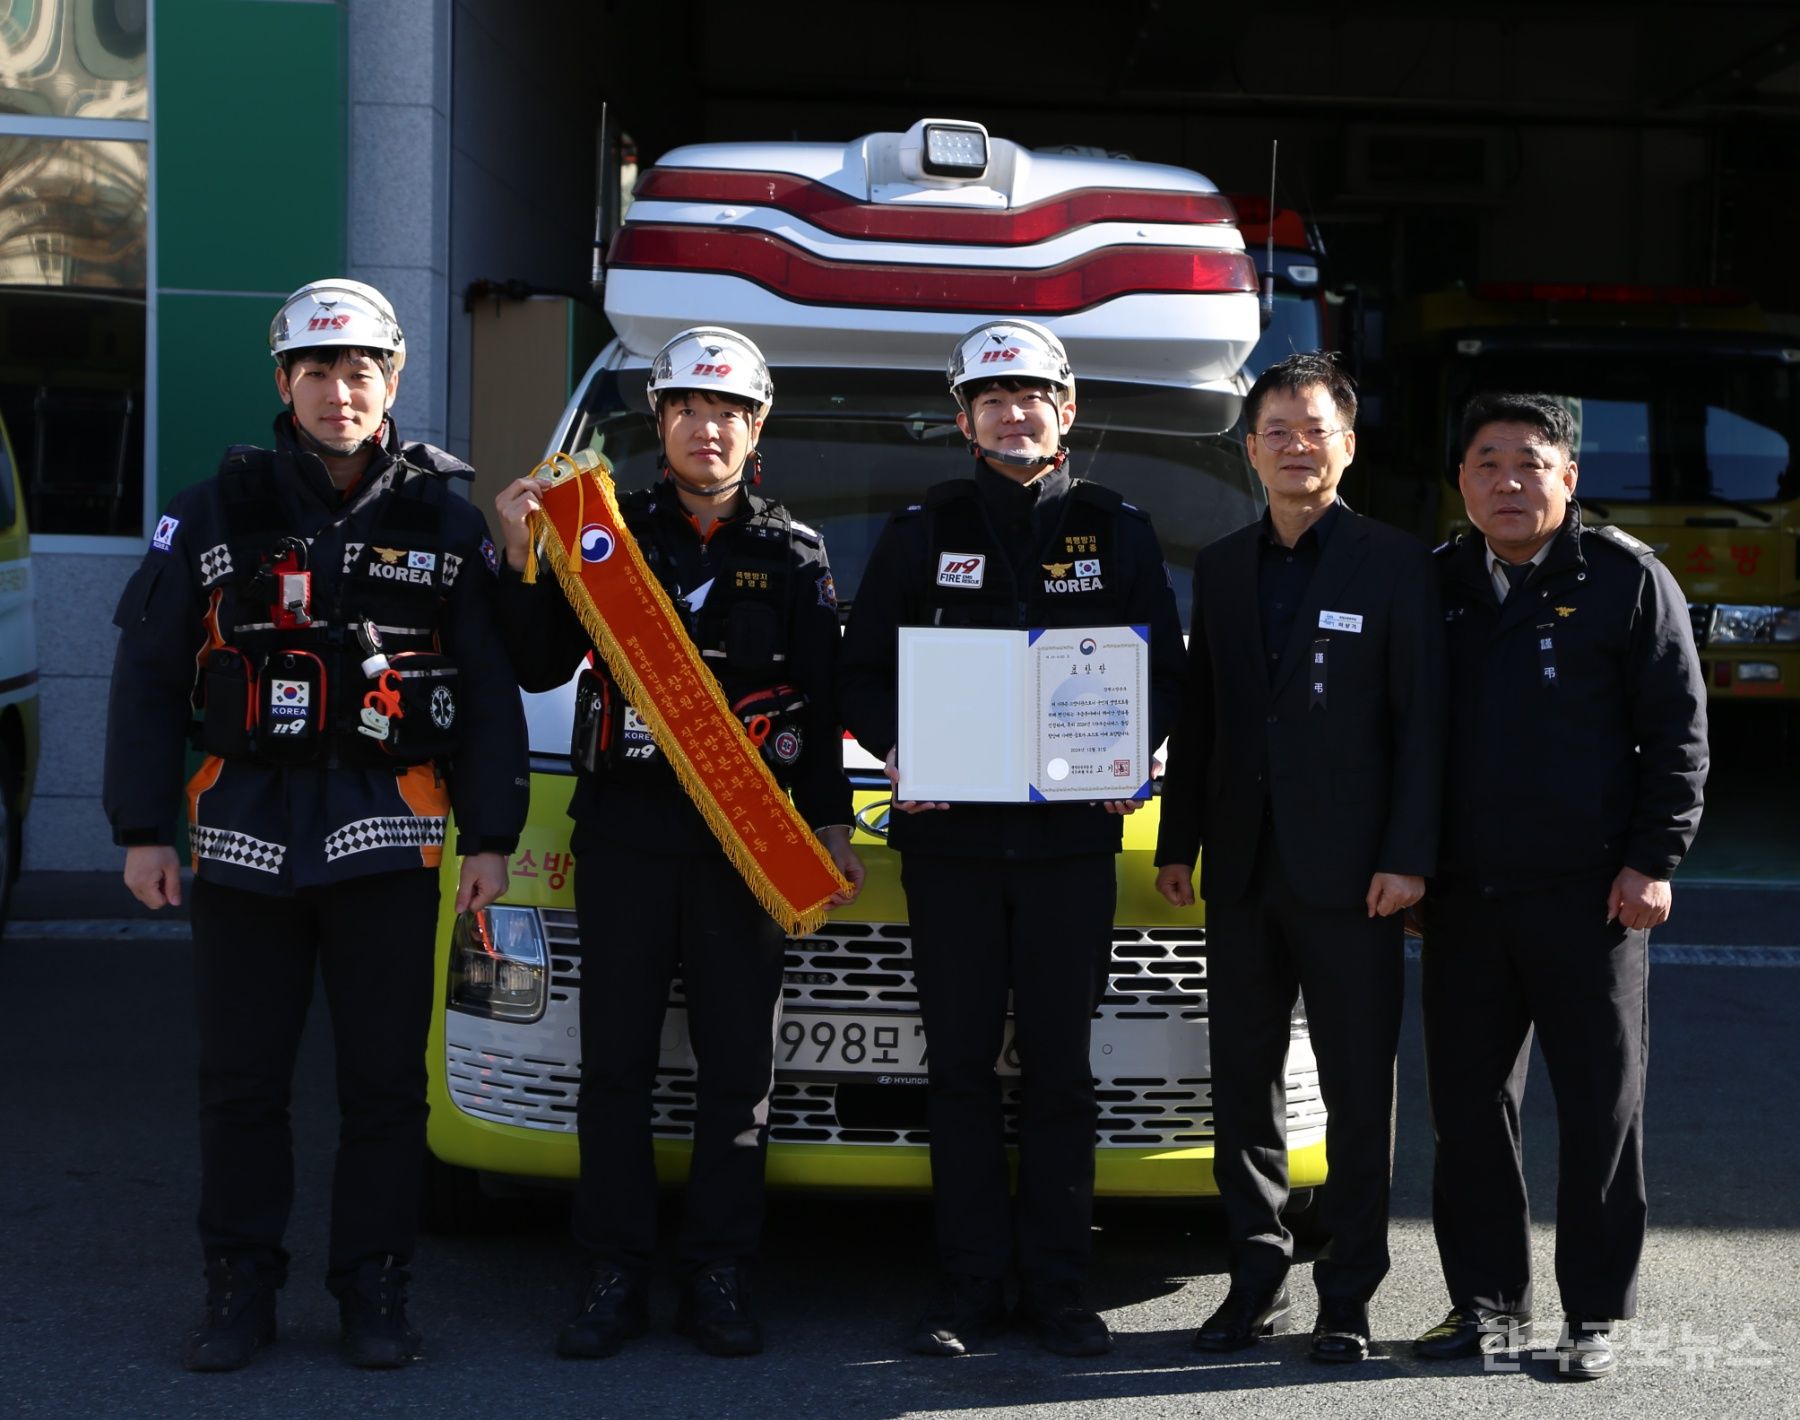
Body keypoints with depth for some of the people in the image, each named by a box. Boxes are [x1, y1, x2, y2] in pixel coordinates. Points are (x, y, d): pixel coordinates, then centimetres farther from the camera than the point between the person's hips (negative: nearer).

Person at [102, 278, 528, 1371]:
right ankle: (242, 1290, 18)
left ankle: (375, 1292, 15)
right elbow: (147, 677, 6)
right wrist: (143, 829, 1)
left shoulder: (445, 519, 6)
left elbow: (491, 690, 7)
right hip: (244, 833, 1)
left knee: (386, 1078, 3)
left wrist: (490, 836, 1)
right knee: (241, 1078, 6)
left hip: (387, 837, 0)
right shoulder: (218, 512, 6)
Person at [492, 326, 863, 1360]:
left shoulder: (795, 554, 9)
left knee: (740, 1064, 2)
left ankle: (721, 1275, 11)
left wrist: (830, 823, 1)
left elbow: (820, 703, 9)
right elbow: (541, 670, 2)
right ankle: (618, 1275, 10)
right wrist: (526, 561, -9)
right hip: (624, 828, 0)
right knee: (617, 1059, 2)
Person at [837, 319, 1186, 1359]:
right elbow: (863, 670, 8)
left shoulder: (1118, 532, 9)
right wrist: (896, 750, -11)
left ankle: (1058, 1288, 12)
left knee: (1060, 1066, 4)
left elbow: (1166, 670, 9)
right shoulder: (924, 533, 9)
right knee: (961, 1066, 3)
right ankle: (971, 1285, 11)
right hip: (948, 834, 1)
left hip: (1072, 835, 0)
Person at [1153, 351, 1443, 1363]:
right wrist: (1178, 843, 10)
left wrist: (1408, 857, -12)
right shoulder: (1220, 567, 12)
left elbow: (1422, 721, -5)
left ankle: (1349, 1296, 10)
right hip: (1241, 870, 5)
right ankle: (1257, 1278, 20)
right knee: (1245, 1081, 10)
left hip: (1347, 873, -4)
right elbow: (1197, 716, 15)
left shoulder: (1396, 564, -2)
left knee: (1359, 1089, 1)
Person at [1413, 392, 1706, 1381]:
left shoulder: (1627, 579, -1)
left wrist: (1652, 860, -8)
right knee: (1466, 1105, 8)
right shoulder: (1435, 586, 10)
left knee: (1600, 1106, 2)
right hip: (1463, 896, 4)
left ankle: (1595, 1316, 12)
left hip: (1588, 894, -4)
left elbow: (1678, 731, -2)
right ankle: (1488, 1302, 20)